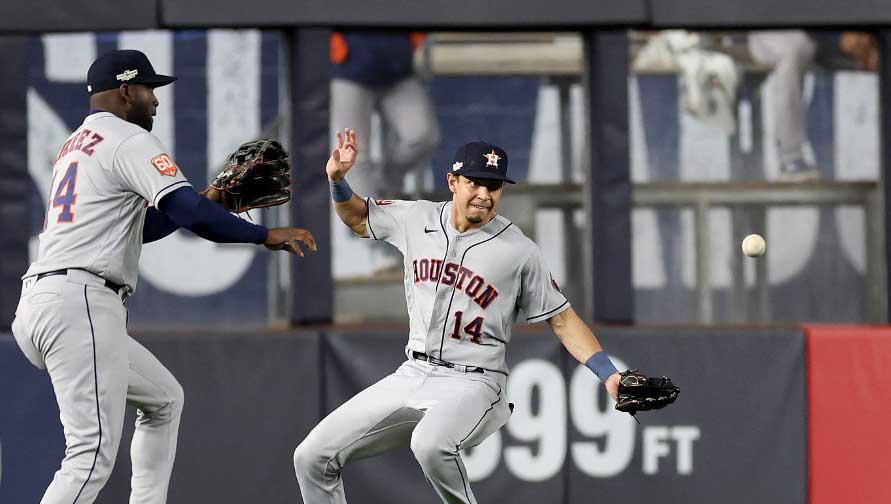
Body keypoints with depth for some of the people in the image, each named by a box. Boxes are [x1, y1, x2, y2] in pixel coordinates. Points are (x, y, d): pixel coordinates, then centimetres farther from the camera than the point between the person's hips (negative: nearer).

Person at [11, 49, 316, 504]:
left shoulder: (73, 146, 26)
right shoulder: (129, 140, -3)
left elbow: (137, 227, 32)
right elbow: (188, 214, -16)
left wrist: (208, 201, 25)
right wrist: (266, 236, -8)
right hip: (80, 304, -10)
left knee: (164, 399, 25)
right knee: (93, 457, -18)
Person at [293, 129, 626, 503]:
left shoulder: (519, 251, -5)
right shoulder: (416, 219, 6)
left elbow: (561, 319, 0)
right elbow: (358, 218, 24)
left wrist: (609, 375, -9)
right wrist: (337, 180, 4)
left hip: (472, 384, -5)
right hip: (411, 375, 5)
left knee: (430, 444, -40)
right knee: (312, 458, -3)